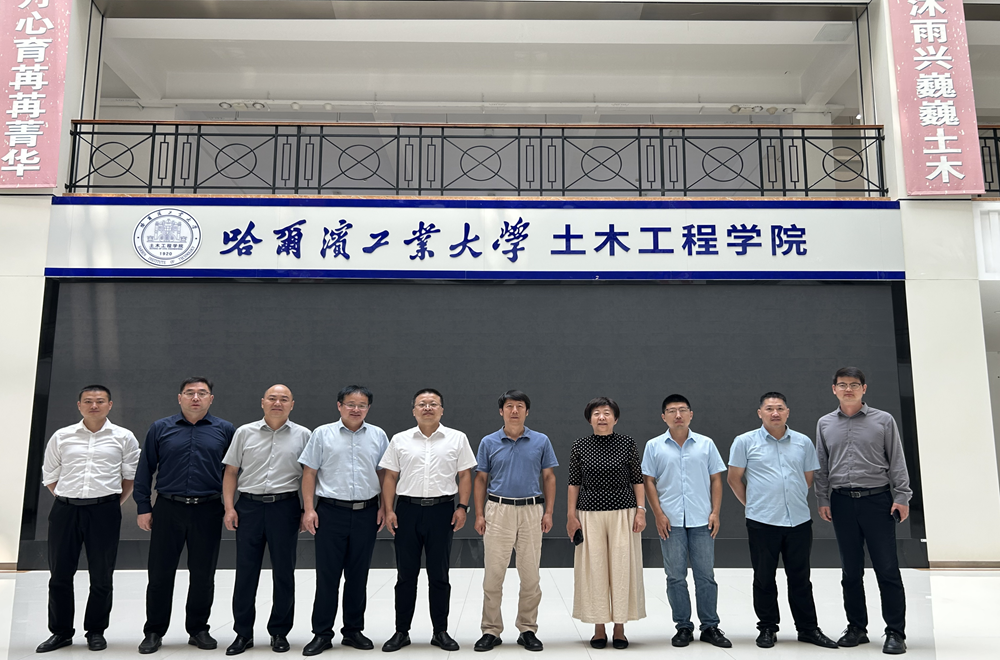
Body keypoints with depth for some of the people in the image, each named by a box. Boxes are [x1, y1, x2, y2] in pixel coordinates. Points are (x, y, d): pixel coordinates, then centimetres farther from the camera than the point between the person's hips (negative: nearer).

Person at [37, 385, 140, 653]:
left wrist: (114, 504, 3)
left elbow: (131, 477, 6)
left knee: (101, 576, 6)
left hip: (104, 511, -1)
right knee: (60, 574, 8)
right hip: (65, 510, 2)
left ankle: (96, 631, 21)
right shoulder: (61, 437, 7)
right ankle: (61, 632, 24)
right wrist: (68, 499, 8)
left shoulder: (123, 438, 2)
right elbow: (50, 476, 13)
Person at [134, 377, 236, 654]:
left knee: (203, 574, 8)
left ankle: (198, 629, 22)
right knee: (160, 573, 6)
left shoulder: (225, 430, 3)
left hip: (208, 511, 0)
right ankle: (154, 632, 21)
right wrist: (143, 508, 2)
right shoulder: (160, 429, 5)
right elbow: (144, 470, 6)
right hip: (168, 509, 0)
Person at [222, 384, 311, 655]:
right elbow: (231, 472, 8)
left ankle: (279, 632, 20)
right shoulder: (244, 432, 7)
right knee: (245, 572, 6)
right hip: (249, 506, 1)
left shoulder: (302, 435, 3)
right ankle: (243, 633, 18)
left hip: (285, 507, -1)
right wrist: (229, 507, -1)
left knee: (284, 572, 6)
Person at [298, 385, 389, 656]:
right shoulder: (322, 434, 1)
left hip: (366, 513, 2)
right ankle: (322, 634, 14)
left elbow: (384, 473, 10)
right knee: (327, 575, 3)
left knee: (358, 575, 10)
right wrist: (309, 509, -5)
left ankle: (353, 630, 23)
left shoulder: (378, 435, 6)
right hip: (331, 512, -2)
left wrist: (385, 507, 3)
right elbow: (309, 473, 1)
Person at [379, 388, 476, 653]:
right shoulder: (400, 440, 6)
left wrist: (462, 507, -5)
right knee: (406, 574, 7)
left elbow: (465, 475, 4)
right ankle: (401, 631, 19)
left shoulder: (457, 439, 4)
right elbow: (390, 477, 6)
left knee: (439, 575, 7)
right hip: (407, 509, 1)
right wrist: (388, 510, -2)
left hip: (442, 510, -1)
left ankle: (441, 631, 19)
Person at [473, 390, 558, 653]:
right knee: (493, 575, 2)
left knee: (530, 575, 5)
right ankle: (491, 631, 13)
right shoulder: (489, 442, 4)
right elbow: (481, 480, 7)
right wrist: (479, 514, -1)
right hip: (498, 511, 0)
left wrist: (548, 512, -2)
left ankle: (528, 630, 18)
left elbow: (549, 477, 6)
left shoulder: (541, 441, 4)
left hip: (531, 511, 0)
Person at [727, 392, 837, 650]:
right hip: (762, 522, -2)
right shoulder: (745, 442, -2)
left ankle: (808, 628, 24)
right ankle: (767, 629, 20)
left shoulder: (803, 442, 6)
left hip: (799, 521, 3)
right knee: (764, 578, 7)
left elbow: (808, 478, 17)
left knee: (800, 578, 12)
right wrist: (752, 504, 7)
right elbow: (734, 478, 3)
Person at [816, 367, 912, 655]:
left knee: (887, 568, -2)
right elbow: (822, 466, 12)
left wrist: (902, 497, -4)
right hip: (842, 502, 3)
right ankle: (857, 628, 20)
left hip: (877, 499, -2)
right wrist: (823, 500, 7)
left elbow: (897, 461, 2)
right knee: (851, 570, 9)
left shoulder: (883, 420, 3)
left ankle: (895, 633, 7)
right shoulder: (825, 424, 9)